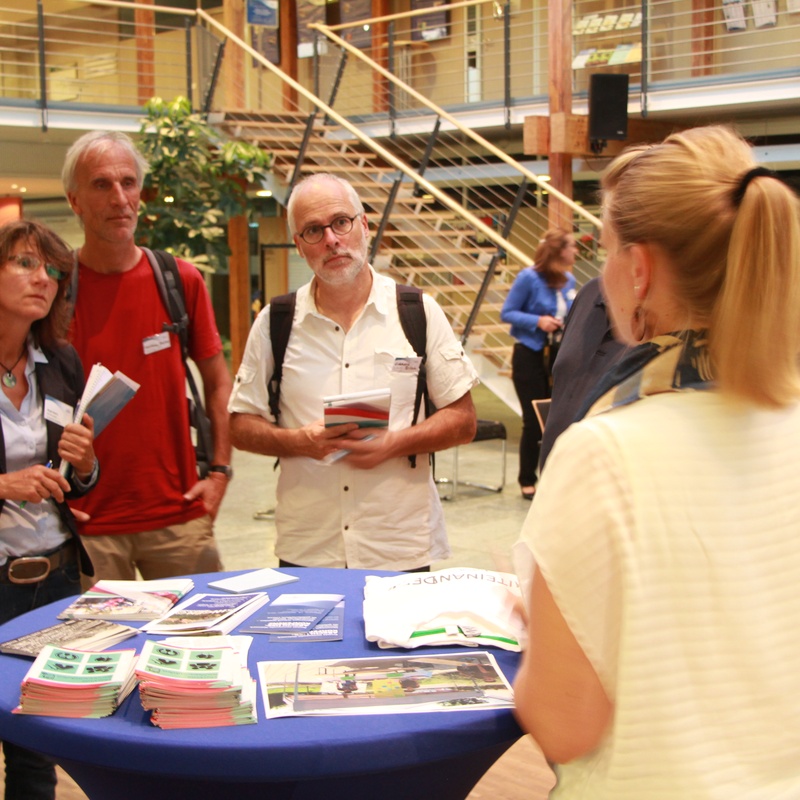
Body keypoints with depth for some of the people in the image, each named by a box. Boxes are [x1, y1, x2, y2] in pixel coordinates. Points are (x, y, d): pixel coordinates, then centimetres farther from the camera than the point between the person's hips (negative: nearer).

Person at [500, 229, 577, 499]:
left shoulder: (569, 281, 4)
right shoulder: (529, 278, -12)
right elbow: (507, 313, -9)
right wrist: (538, 321, -22)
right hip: (530, 357, -5)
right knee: (534, 421, 0)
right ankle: (527, 481, 16)